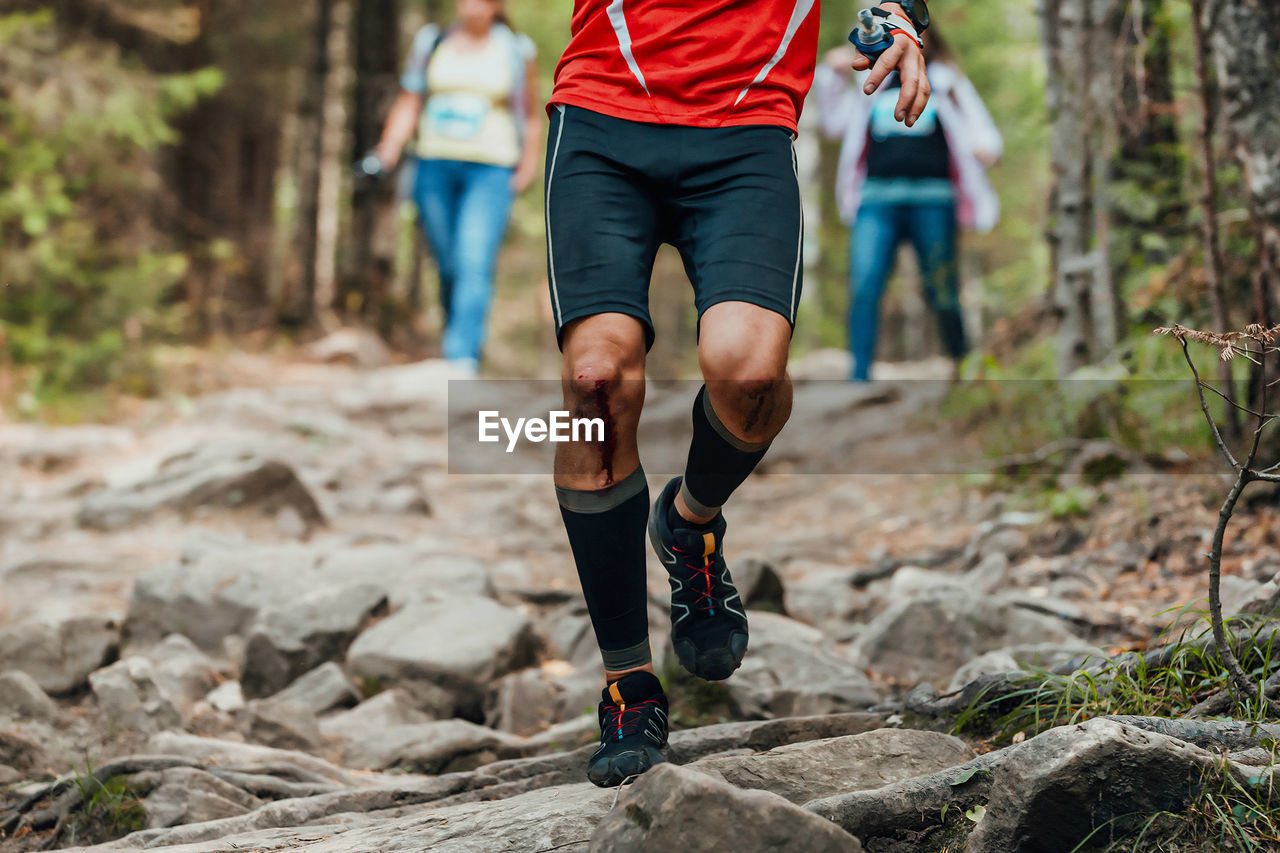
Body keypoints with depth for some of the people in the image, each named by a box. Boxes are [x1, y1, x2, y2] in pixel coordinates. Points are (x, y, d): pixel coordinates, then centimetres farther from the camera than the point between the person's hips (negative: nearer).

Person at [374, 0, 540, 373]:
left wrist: (528, 165, 1)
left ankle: (463, 359, -26)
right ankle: (456, 337, 25)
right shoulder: (431, 43, 11)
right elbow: (408, 104, 14)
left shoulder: (515, 50, 7)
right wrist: (388, 150, -1)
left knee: (474, 262, -18)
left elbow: (531, 115, 14)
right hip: (435, 166, 3)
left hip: (491, 170, -3)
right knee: (449, 266, 6)